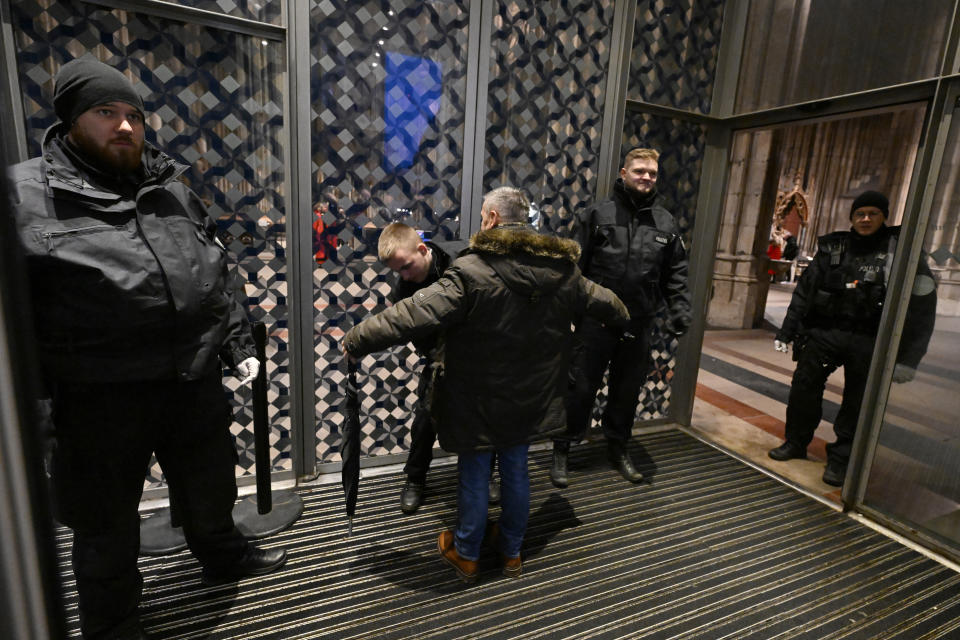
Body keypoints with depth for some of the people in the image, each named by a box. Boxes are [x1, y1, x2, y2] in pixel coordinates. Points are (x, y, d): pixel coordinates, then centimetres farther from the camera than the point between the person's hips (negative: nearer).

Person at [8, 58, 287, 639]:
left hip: (195, 378, 4)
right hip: (100, 393, -3)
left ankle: (223, 554, 52)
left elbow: (218, 280, 11)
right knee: (107, 518, 17)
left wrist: (239, 344, 8)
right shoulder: (28, 194, -5)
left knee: (210, 484, 23)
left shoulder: (174, 190, 8)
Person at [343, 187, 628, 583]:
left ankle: (465, 555, 36)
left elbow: (414, 315, -28)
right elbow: (602, 302, 13)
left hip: (478, 402, -5)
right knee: (516, 472, 21)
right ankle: (511, 551, 42)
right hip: (529, 400, 5)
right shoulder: (563, 271, -3)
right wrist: (619, 314, 37)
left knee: (474, 476, 14)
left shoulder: (472, 272, -23)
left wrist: (357, 340, -16)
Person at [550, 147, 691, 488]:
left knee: (628, 390, 15)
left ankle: (618, 449, 36)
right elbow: (573, 267, -4)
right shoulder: (597, 214, -1)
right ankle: (561, 451, 21)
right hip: (596, 321, -3)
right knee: (581, 388, 4)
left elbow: (676, 274, 11)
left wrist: (680, 309, -2)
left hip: (639, 325, 4)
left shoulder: (666, 223, 9)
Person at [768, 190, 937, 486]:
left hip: (868, 342, -2)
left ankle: (840, 459, 17)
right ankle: (796, 442, 21)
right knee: (804, 386, 4)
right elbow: (804, 290, 10)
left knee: (857, 402, 4)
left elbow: (922, 306, -3)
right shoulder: (832, 248, 8)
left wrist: (908, 357, -9)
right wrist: (786, 331, 7)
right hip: (823, 332, 3)